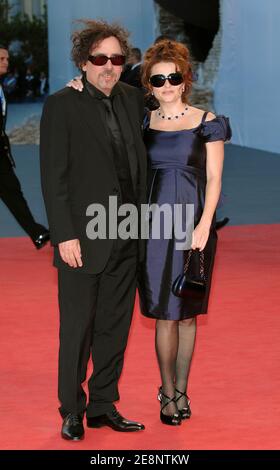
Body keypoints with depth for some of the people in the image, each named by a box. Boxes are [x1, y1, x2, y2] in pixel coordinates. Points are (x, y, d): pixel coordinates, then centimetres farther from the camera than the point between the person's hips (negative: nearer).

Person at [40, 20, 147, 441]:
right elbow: (53, 177, -10)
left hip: (127, 239, 5)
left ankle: (103, 406, 21)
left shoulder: (133, 99, 8)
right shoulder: (61, 106, -8)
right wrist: (65, 236, -15)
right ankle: (72, 410, 16)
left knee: (115, 327, 11)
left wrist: (142, 219, 9)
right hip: (83, 239, -5)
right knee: (77, 330, 3)